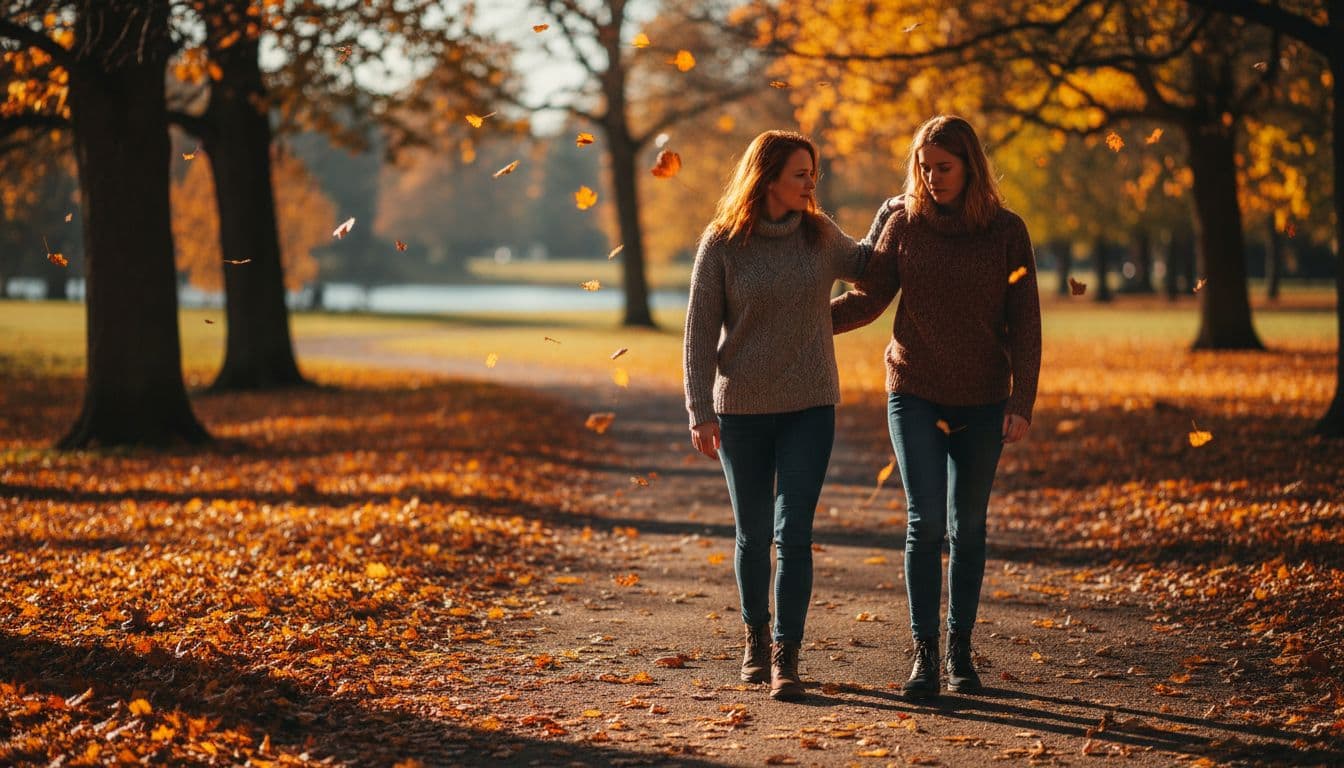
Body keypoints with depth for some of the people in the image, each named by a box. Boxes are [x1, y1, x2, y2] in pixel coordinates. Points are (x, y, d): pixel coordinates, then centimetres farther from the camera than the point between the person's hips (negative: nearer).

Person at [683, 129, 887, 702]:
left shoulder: (820, 235, 3)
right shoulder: (721, 244, -6)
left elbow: (864, 266, 24)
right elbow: (700, 331, -4)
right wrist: (699, 411, -9)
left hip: (810, 407, 1)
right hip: (741, 409, -1)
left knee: (793, 534, -8)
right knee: (752, 535, 10)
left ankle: (785, 657, -7)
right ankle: (756, 638, 30)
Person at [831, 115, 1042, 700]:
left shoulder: (1006, 231, -2)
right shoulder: (905, 224, -1)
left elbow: (1023, 323, -1)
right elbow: (869, 298, 1)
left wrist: (1022, 401, -6)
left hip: (981, 403, 1)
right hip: (915, 394, 0)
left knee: (967, 528, 7)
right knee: (924, 521, -8)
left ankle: (960, 652, 16)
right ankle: (923, 652, -1)